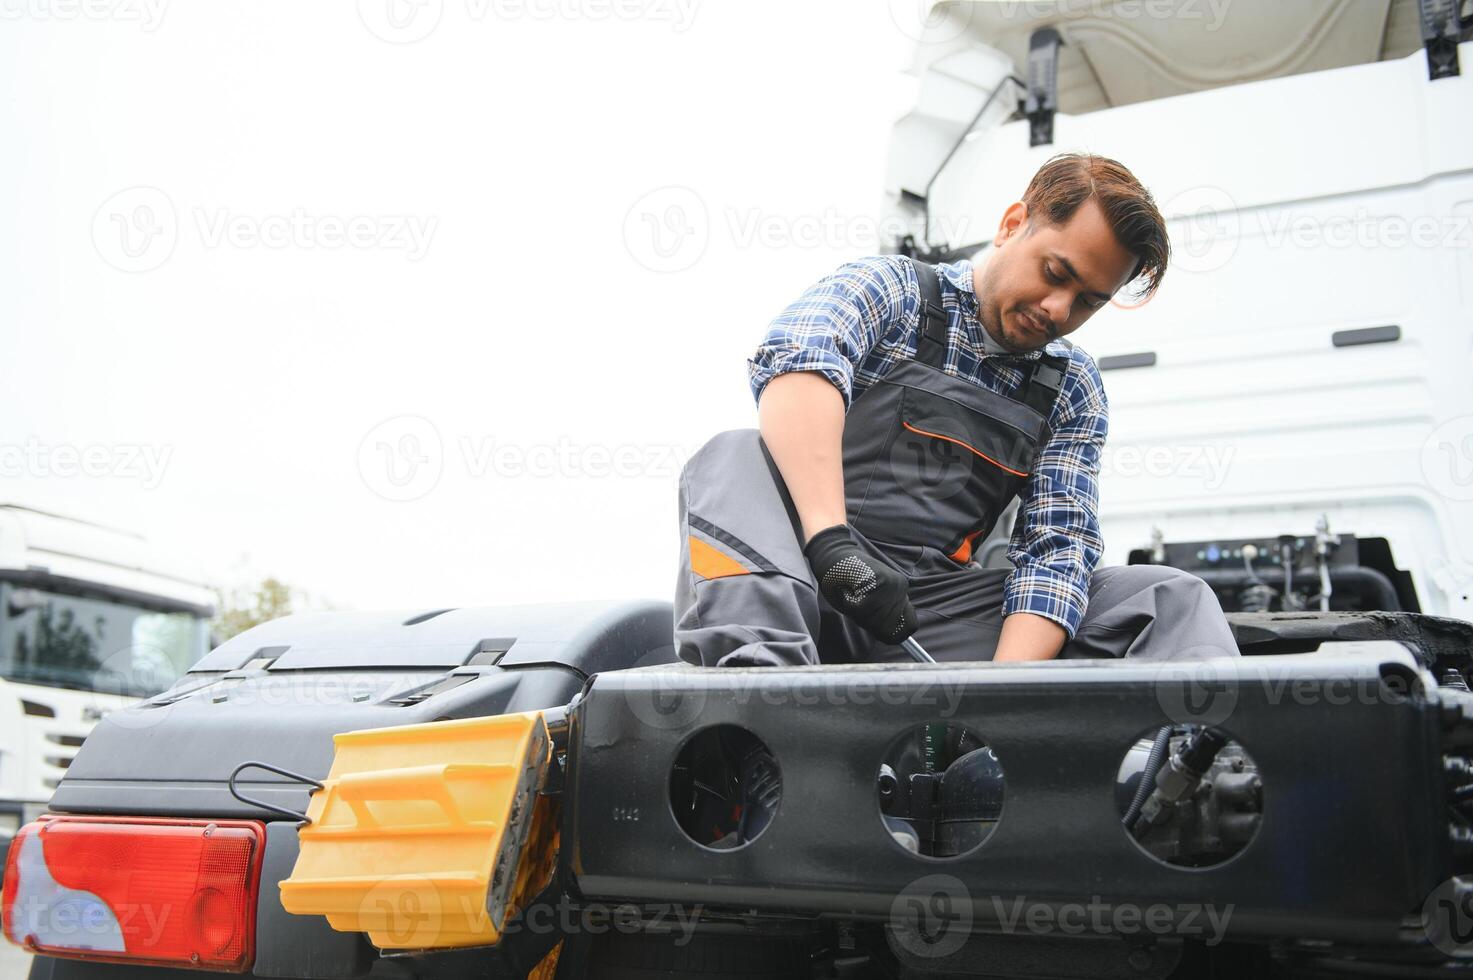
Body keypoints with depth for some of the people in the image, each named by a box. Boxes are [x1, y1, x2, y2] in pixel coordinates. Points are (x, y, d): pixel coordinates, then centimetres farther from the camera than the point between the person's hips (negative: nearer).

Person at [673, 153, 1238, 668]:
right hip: (811, 579, -3)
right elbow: (798, 360, -20)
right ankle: (759, 674, -51)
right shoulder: (889, 287, 3)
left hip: (936, 611, 3)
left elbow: (1056, 548, 2)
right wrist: (831, 540, -36)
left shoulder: (1074, 393, 13)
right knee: (736, 457, -30)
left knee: (1170, 597, -7)